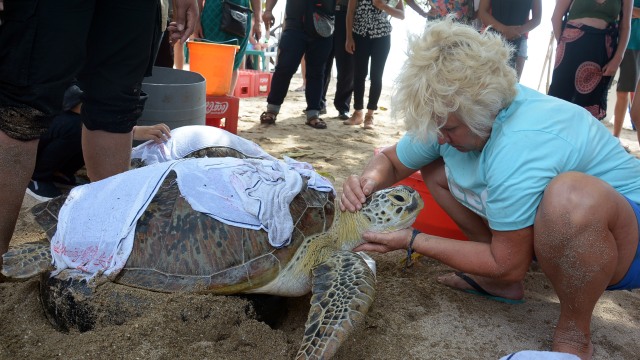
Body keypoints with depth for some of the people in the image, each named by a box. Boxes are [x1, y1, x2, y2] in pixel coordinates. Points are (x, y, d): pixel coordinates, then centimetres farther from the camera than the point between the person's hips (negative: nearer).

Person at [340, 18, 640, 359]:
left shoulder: (519, 146, -36)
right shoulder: (453, 111, -11)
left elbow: (508, 265, -25)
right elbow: (390, 160, 3)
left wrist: (412, 241, -21)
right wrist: (369, 181, -21)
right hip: (552, 227, 8)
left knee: (572, 194, -43)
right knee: (435, 169, 0)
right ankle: (502, 285, 11)